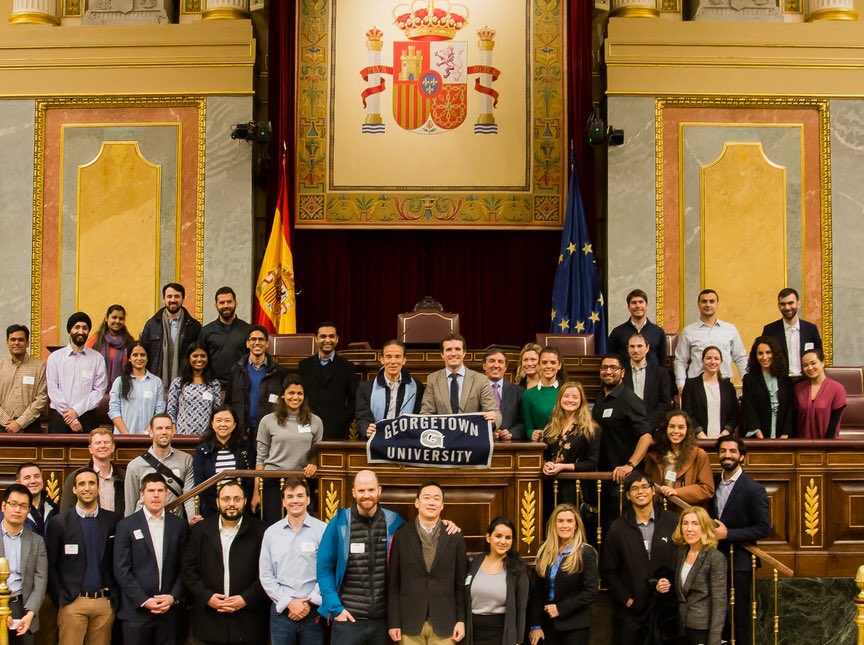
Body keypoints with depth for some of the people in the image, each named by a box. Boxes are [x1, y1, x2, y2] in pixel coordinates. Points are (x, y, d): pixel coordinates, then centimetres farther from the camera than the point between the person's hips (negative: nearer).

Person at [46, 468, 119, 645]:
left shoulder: (113, 521, 5)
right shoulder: (59, 523, 1)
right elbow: (50, 565, 2)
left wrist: (115, 596, 2)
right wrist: (60, 598, -4)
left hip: (105, 602, 2)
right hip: (72, 603, -1)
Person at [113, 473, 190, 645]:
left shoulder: (179, 525, 7)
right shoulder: (126, 525, 1)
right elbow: (121, 569, -4)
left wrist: (174, 597, -7)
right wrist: (143, 600, -11)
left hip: (170, 610, 2)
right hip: (136, 610, -2)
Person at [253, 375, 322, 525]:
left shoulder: (315, 422, 7)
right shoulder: (268, 421, 4)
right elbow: (261, 458, 5)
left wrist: (314, 464, -8)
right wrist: (256, 493, 2)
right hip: (274, 482, -1)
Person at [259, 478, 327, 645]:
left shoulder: (322, 530, -3)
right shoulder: (271, 533, 5)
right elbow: (266, 576, 4)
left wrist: (310, 603, -9)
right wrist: (288, 603, -5)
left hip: (314, 611, -2)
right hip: (281, 611, 2)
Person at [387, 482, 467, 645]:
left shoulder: (455, 537, 3)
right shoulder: (402, 535, 0)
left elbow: (461, 584, 6)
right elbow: (393, 583, 1)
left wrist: (461, 620, 0)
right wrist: (393, 622, -2)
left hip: (444, 623, 0)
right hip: (409, 621, 0)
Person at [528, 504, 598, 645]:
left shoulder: (586, 552, -8)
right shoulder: (544, 550, 4)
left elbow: (591, 593, -12)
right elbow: (537, 589, 4)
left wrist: (560, 609, -15)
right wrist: (535, 625, 0)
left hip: (575, 626, -4)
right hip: (547, 623, 4)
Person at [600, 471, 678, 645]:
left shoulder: (673, 522, -1)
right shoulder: (618, 528, 1)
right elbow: (607, 570, 3)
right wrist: (626, 598, -4)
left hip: (666, 608, 0)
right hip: (630, 612, 0)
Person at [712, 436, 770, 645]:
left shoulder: (754, 489, -11)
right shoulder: (713, 484, 7)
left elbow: (764, 528, -14)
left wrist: (728, 533, -19)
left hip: (739, 562, -5)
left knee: (740, 615, 4)